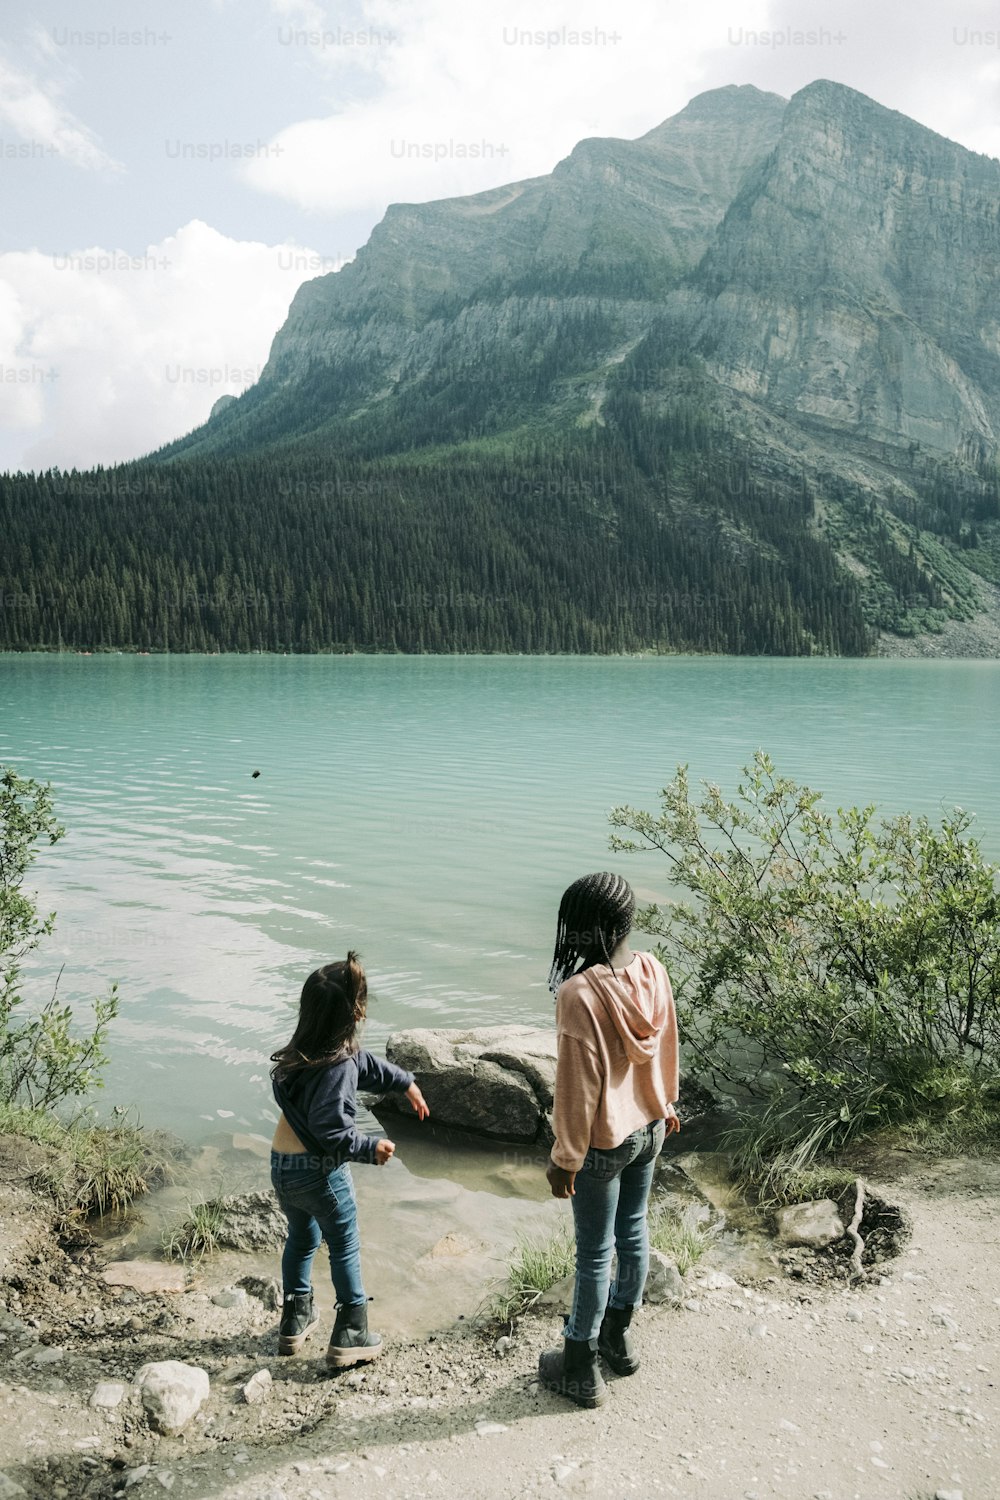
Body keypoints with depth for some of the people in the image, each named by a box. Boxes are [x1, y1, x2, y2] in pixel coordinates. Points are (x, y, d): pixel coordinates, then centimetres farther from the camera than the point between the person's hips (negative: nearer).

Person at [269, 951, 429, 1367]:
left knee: (301, 1240, 26)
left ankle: (295, 1321, 39)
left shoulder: (303, 1050, 1)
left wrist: (405, 1083, 26)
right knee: (345, 1248, 11)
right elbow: (331, 1131, -29)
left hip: (282, 1166, 8)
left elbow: (365, 1062, 16)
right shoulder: (337, 1066, -26)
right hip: (320, 1173, -8)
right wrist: (371, 1148, -14)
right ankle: (350, 1336, 21)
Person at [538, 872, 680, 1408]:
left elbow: (578, 1084, -23)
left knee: (594, 1254, 9)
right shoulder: (652, 970, -10)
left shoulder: (579, 993, -31)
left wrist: (564, 1158, -10)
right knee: (632, 1233, 23)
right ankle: (618, 1337, 43)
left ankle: (581, 1370, 28)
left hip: (603, 1143, -7)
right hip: (648, 1129, 7)